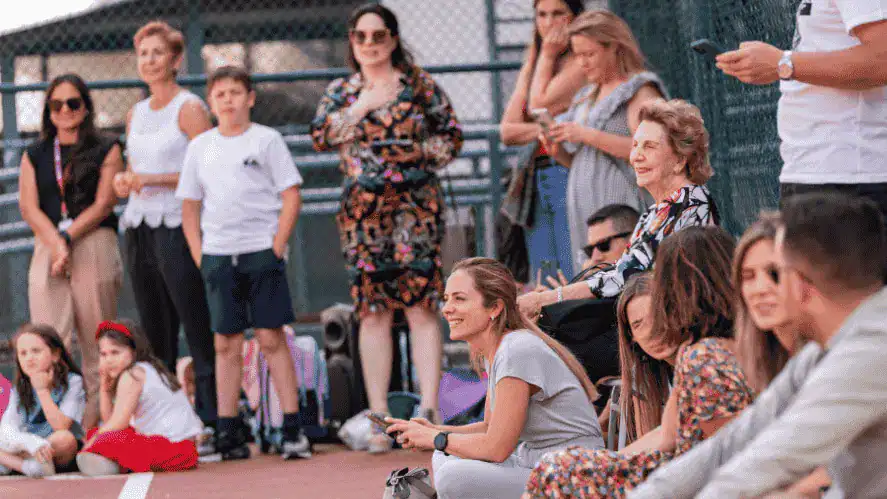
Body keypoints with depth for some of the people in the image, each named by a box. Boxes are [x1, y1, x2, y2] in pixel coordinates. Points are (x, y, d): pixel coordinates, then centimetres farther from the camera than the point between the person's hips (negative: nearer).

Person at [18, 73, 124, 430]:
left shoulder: (106, 151, 9)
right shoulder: (35, 156, 16)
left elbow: (102, 205, -1)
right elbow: (29, 208, 5)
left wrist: (68, 237, -11)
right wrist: (56, 244, -11)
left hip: (93, 246, -2)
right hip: (47, 249, 2)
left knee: (96, 344, -3)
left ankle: (94, 421, -1)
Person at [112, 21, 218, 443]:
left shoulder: (189, 108, -3)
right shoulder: (135, 115, 18)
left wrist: (155, 180, -17)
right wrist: (124, 181, 4)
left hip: (176, 227, -7)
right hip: (139, 227, 7)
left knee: (198, 330, -10)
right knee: (155, 332, 7)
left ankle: (212, 420, -11)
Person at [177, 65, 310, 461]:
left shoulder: (266, 140, 1)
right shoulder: (200, 147, 10)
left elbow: (291, 196, -2)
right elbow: (189, 205, 14)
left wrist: (277, 246, -10)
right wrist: (198, 254, 4)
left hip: (261, 252, -3)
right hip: (218, 257, 3)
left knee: (272, 338, -4)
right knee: (226, 344, 4)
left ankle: (293, 429, -3)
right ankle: (227, 429, 8)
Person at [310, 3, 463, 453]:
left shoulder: (419, 84, 8)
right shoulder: (341, 92, 14)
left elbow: (452, 133, 8)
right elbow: (321, 136, -1)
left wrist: (422, 153, -6)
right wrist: (362, 106, -6)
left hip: (415, 204, -2)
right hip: (363, 209, 2)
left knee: (421, 306, -9)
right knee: (372, 311, 0)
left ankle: (429, 409, -13)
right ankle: (379, 417, 2)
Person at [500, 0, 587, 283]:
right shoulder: (531, 67, 20)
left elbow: (540, 105, -11)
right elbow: (507, 131, 10)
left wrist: (547, 55, 1)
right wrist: (547, 128, -9)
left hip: (569, 173, -7)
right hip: (535, 182, 7)